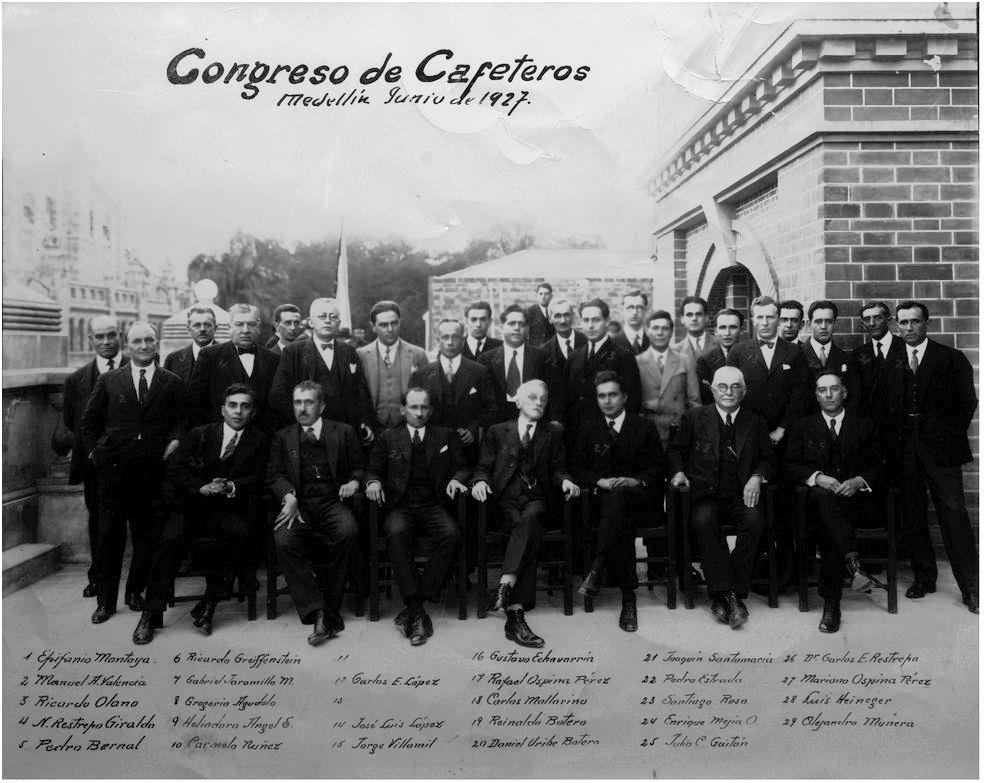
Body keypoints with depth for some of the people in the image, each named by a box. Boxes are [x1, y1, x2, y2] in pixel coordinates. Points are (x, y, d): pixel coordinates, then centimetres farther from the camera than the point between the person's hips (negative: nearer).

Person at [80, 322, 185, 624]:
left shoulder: (173, 383, 7)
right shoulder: (108, 380, 9)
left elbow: (181, 421, 7)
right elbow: (89, 421, 13)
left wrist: (174, 441, -10)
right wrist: (94, 452, 5)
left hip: (153, 471, 0)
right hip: (114, 470, 0)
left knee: (146, 536, 7)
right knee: (108, 534, 3)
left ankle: (135, 591, 24)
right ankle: (106, 600, 15)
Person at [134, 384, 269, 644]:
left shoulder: (258, 441, 11)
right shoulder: (199, 434, 11)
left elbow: (257, 479, 3)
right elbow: (175, 468, 1)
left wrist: (231, 487, -17)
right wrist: (202, 487, -15)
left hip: (227, 510, 0)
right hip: (189, 505, 0)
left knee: (240, 533, -32)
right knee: (170, 538, -28)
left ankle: (209, 603, -20)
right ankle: (151, 613, -16)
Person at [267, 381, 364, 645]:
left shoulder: (343, 432, 17)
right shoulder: (283, 437, 20)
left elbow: (358, 468, 17)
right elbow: (274, 475, 10)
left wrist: (354, 482, -7)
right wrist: (289, 495, -11)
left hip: (332, 502, -1)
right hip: (298, 505, 1)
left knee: (348, 532, -33)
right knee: (284, 541, -31)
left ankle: (331, 610, -19)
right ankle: (315, 612, -26)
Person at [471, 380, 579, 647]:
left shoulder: (554, 433, 20)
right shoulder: (497, 432, 18)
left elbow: (557, 469, 13)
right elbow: (483, 467, 12)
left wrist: (565, 481, -10)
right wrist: (480, 481, -10)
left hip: (537, 501, 1)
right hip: (505, 501, 0)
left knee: (529, 520, -36)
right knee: (531, 532, -31)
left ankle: (506, 586, -46)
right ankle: (516, 612, -39)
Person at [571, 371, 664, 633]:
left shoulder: (645, 427, 14)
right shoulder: (588, 428, 17)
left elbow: (658, 466, 8)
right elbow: (577, 467, 10)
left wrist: (637, 481, -12)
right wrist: (599, 481, -10)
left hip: (640, 496, -1)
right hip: (604, 495, 2)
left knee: (616, 497, -39)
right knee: (621, 522, -35)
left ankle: (597, 567, -44)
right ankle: (628, 596, -35)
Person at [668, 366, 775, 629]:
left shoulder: (756, 422, 17)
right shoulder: (694, 418, 13)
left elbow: (768, 459, 15)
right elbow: (676, 450, 18)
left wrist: (757, 477, -5)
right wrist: (679, 471, -2)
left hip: (742, 495, 1)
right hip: (705, 494, -1)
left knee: (754, 521, -32)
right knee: (703, 521, -34)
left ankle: (728, 595, -25)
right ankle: (728, 594, -31)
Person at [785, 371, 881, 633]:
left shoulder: (864, 427, 19)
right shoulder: (802, 427, 18)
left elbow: (878, 468, 11)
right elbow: (790, 466, 6)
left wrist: (859, 481, -11)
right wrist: (817, 477, -13)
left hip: (855, 498, 0)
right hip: (817, 498, 0)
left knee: (829, 524, -34)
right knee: (823, 497, -38)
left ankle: (831, 601, -33)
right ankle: (852, 561, -49)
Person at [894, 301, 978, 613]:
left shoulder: (951, 359, 5)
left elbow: (967, 402, 4)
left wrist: (951, 436, -1)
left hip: (940, 447, -2)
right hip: (905, 447, 2)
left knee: (954, 512, -5)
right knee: (912, 515, 6)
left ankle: (970, 587, 1)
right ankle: (923, 578, 17)